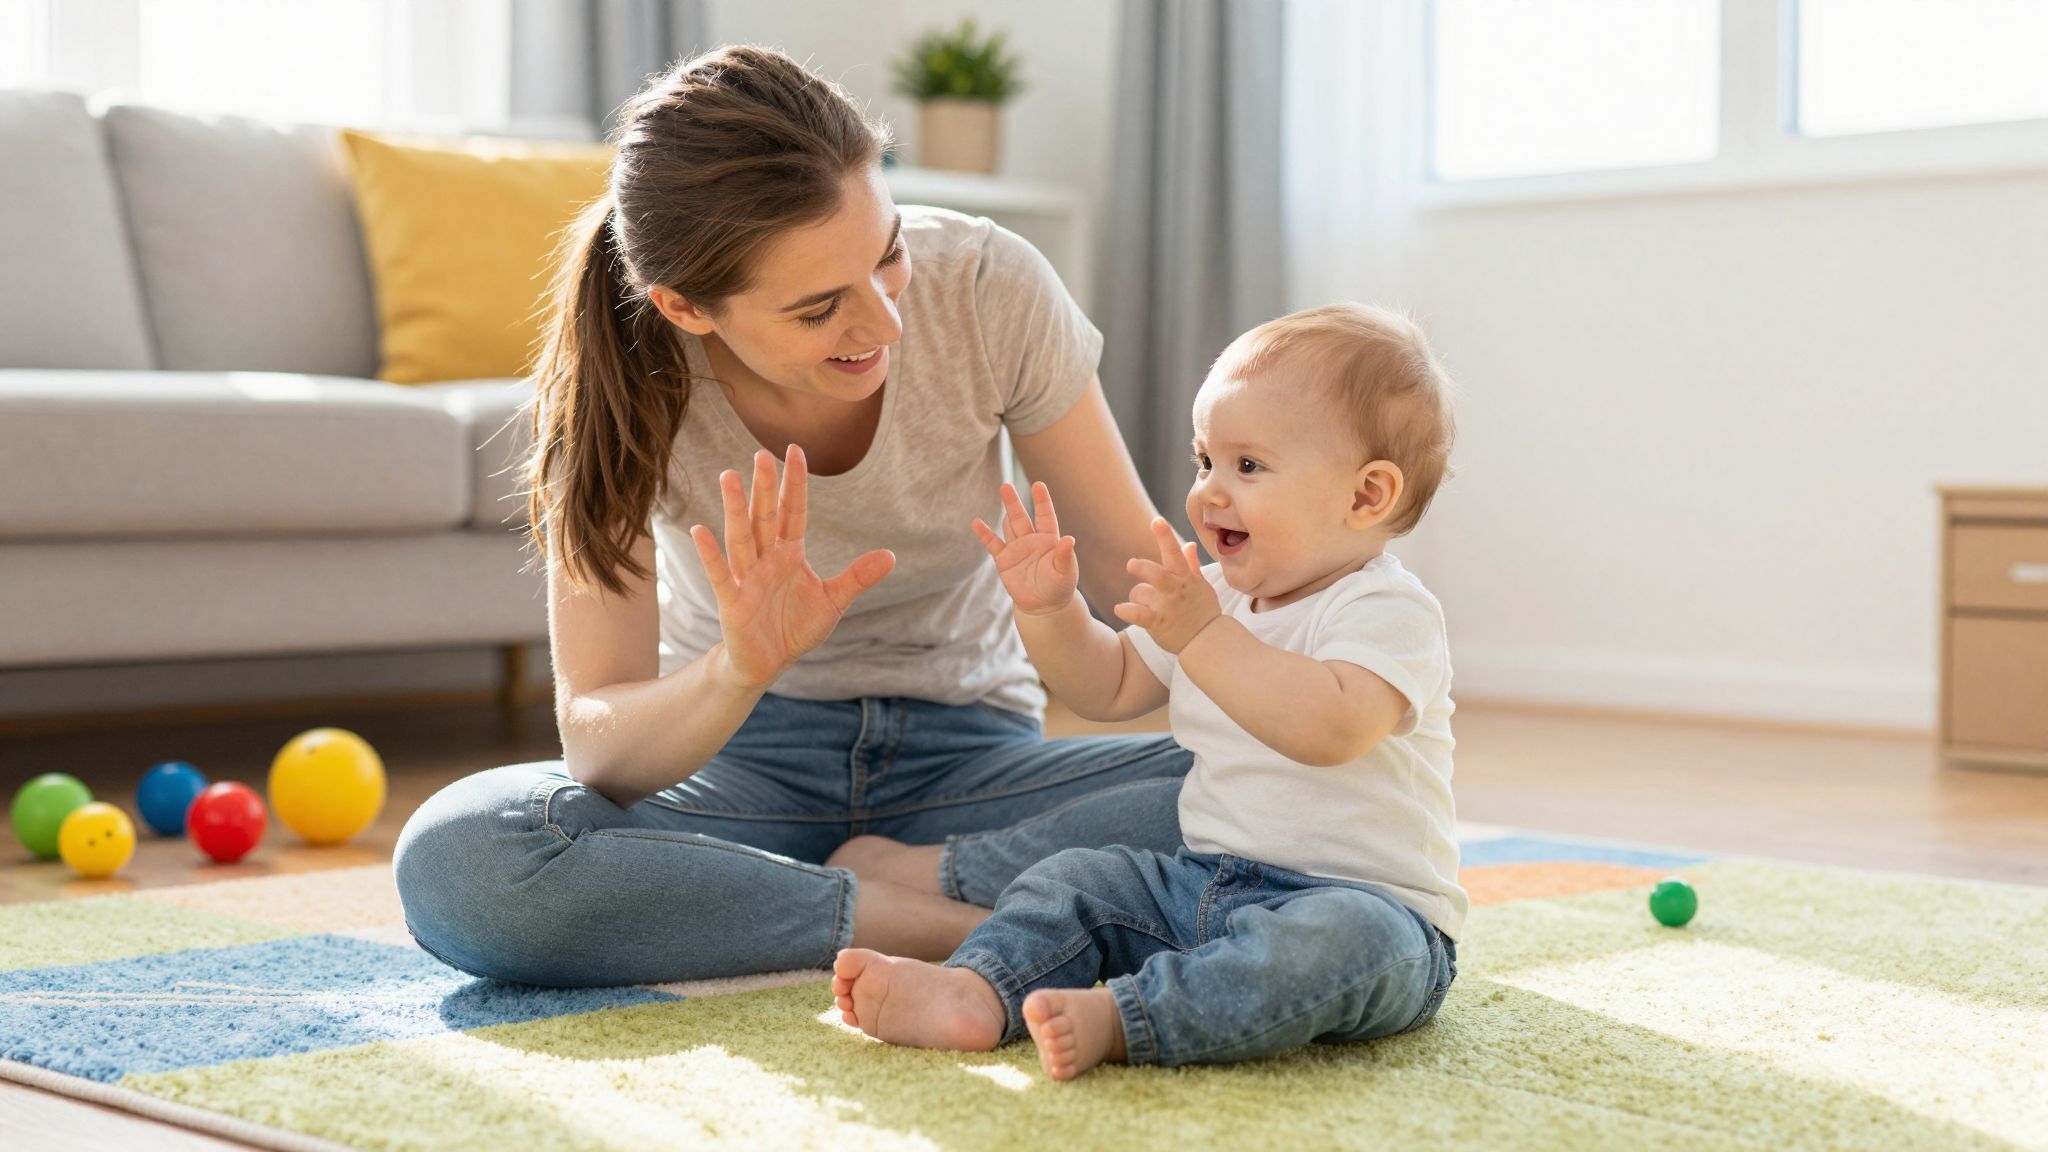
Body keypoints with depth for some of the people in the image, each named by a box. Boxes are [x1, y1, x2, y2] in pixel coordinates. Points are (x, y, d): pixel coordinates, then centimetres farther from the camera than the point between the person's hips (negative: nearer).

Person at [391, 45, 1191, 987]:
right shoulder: (620, 379, -19)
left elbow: (1135, 563, -9)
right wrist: (740, 674, -42)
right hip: (743, 761, 0)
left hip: (962, 755, 0)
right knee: (452, 861, -32)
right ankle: (941, 926, -24)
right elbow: (595, 743, -21)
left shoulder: (990, 291, -18)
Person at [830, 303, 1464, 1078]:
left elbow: (1332, 727, -34)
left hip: (1367, 903, -8)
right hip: (1209, 884, 8)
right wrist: (1049, 610, 6)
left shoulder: (1390, 612, -14)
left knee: (1345, 939, -38)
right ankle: (975, 993, -27)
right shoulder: (1212, 598, 13)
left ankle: (1119, 1020, -48)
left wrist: (1203, 634, -37)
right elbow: (1110, 687, 23)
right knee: (1074, 881, -1)